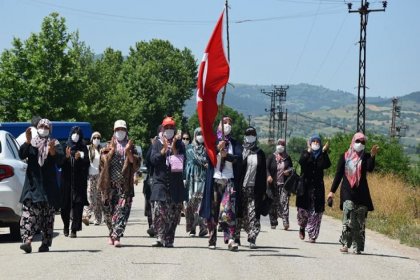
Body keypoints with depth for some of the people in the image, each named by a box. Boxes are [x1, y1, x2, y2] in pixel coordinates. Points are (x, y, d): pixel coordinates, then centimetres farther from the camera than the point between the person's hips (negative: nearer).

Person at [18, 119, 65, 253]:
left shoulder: (55, 144, 8)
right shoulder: (31, 143, 10)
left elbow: (60, 160, -6)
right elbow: (22, 155, -5)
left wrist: (52, 150, -26)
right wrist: (27, 141, -20)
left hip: (48, 184, 0)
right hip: (32, 183, 0)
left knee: (48, 215, 1)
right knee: (29, 211, -14)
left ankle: (46, 243, 7)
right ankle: (27, 241, -22)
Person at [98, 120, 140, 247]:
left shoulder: (131, 147, 11)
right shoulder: (109, 146, 13)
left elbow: (136, 164, 0)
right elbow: (104, 161, 0)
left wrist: (128, 151, -12)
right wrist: (112, 150, -12)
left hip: (125, 185, -1)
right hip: (110, 183, 1)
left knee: (122, 210, -12)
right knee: (108, 210, 4)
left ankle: (117, 236, -17)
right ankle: (112, 233, 21)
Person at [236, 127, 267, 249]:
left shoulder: (260, 153, 10)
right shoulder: (241, 152, 5)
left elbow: (263, 173, 11)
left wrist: (263, 189, 6)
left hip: (255, 188, 0)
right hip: (242, 187, 0)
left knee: (254, 214, -7)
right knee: (239, 214, 6)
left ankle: (252, 239, -8)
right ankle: (236, 237, 19)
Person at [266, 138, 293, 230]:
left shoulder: (287, 158, 11)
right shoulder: (271, 157, 5)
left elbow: (291, 168, 20)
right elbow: (266, 168, -2)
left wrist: (289, 172, -3)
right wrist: (268, 176, -21)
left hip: (284, 184, 0)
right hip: (273, 184, 0)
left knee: (284, 202, -14)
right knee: (273, 203, 3)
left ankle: (285, 222, -20)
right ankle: (273, 223, 12)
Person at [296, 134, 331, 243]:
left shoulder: (322, 155, 9)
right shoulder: (305, 153, 7)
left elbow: (326, 165, -11)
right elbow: (301, 162, -15)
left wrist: (324, 152, -18)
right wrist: (309, 151, -21)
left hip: (317, 186, 0)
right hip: (305, 185, 0)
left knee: (316, 211, -6)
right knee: (303, 209, -3)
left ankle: (313, 236, -3)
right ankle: (302, 227, 26)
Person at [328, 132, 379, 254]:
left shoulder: (366, 157, 7)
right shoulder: (345, 156, 8)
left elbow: (370, 168, -13)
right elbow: (338, 175, 9)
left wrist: (373, 155, -27)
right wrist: (332, 191, 5)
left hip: (362, 192, 1)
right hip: (347, 192, -1)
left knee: (360, 221, 0)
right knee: (348, 218, -17)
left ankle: (357, 247, 4)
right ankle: (345, 243, -15)